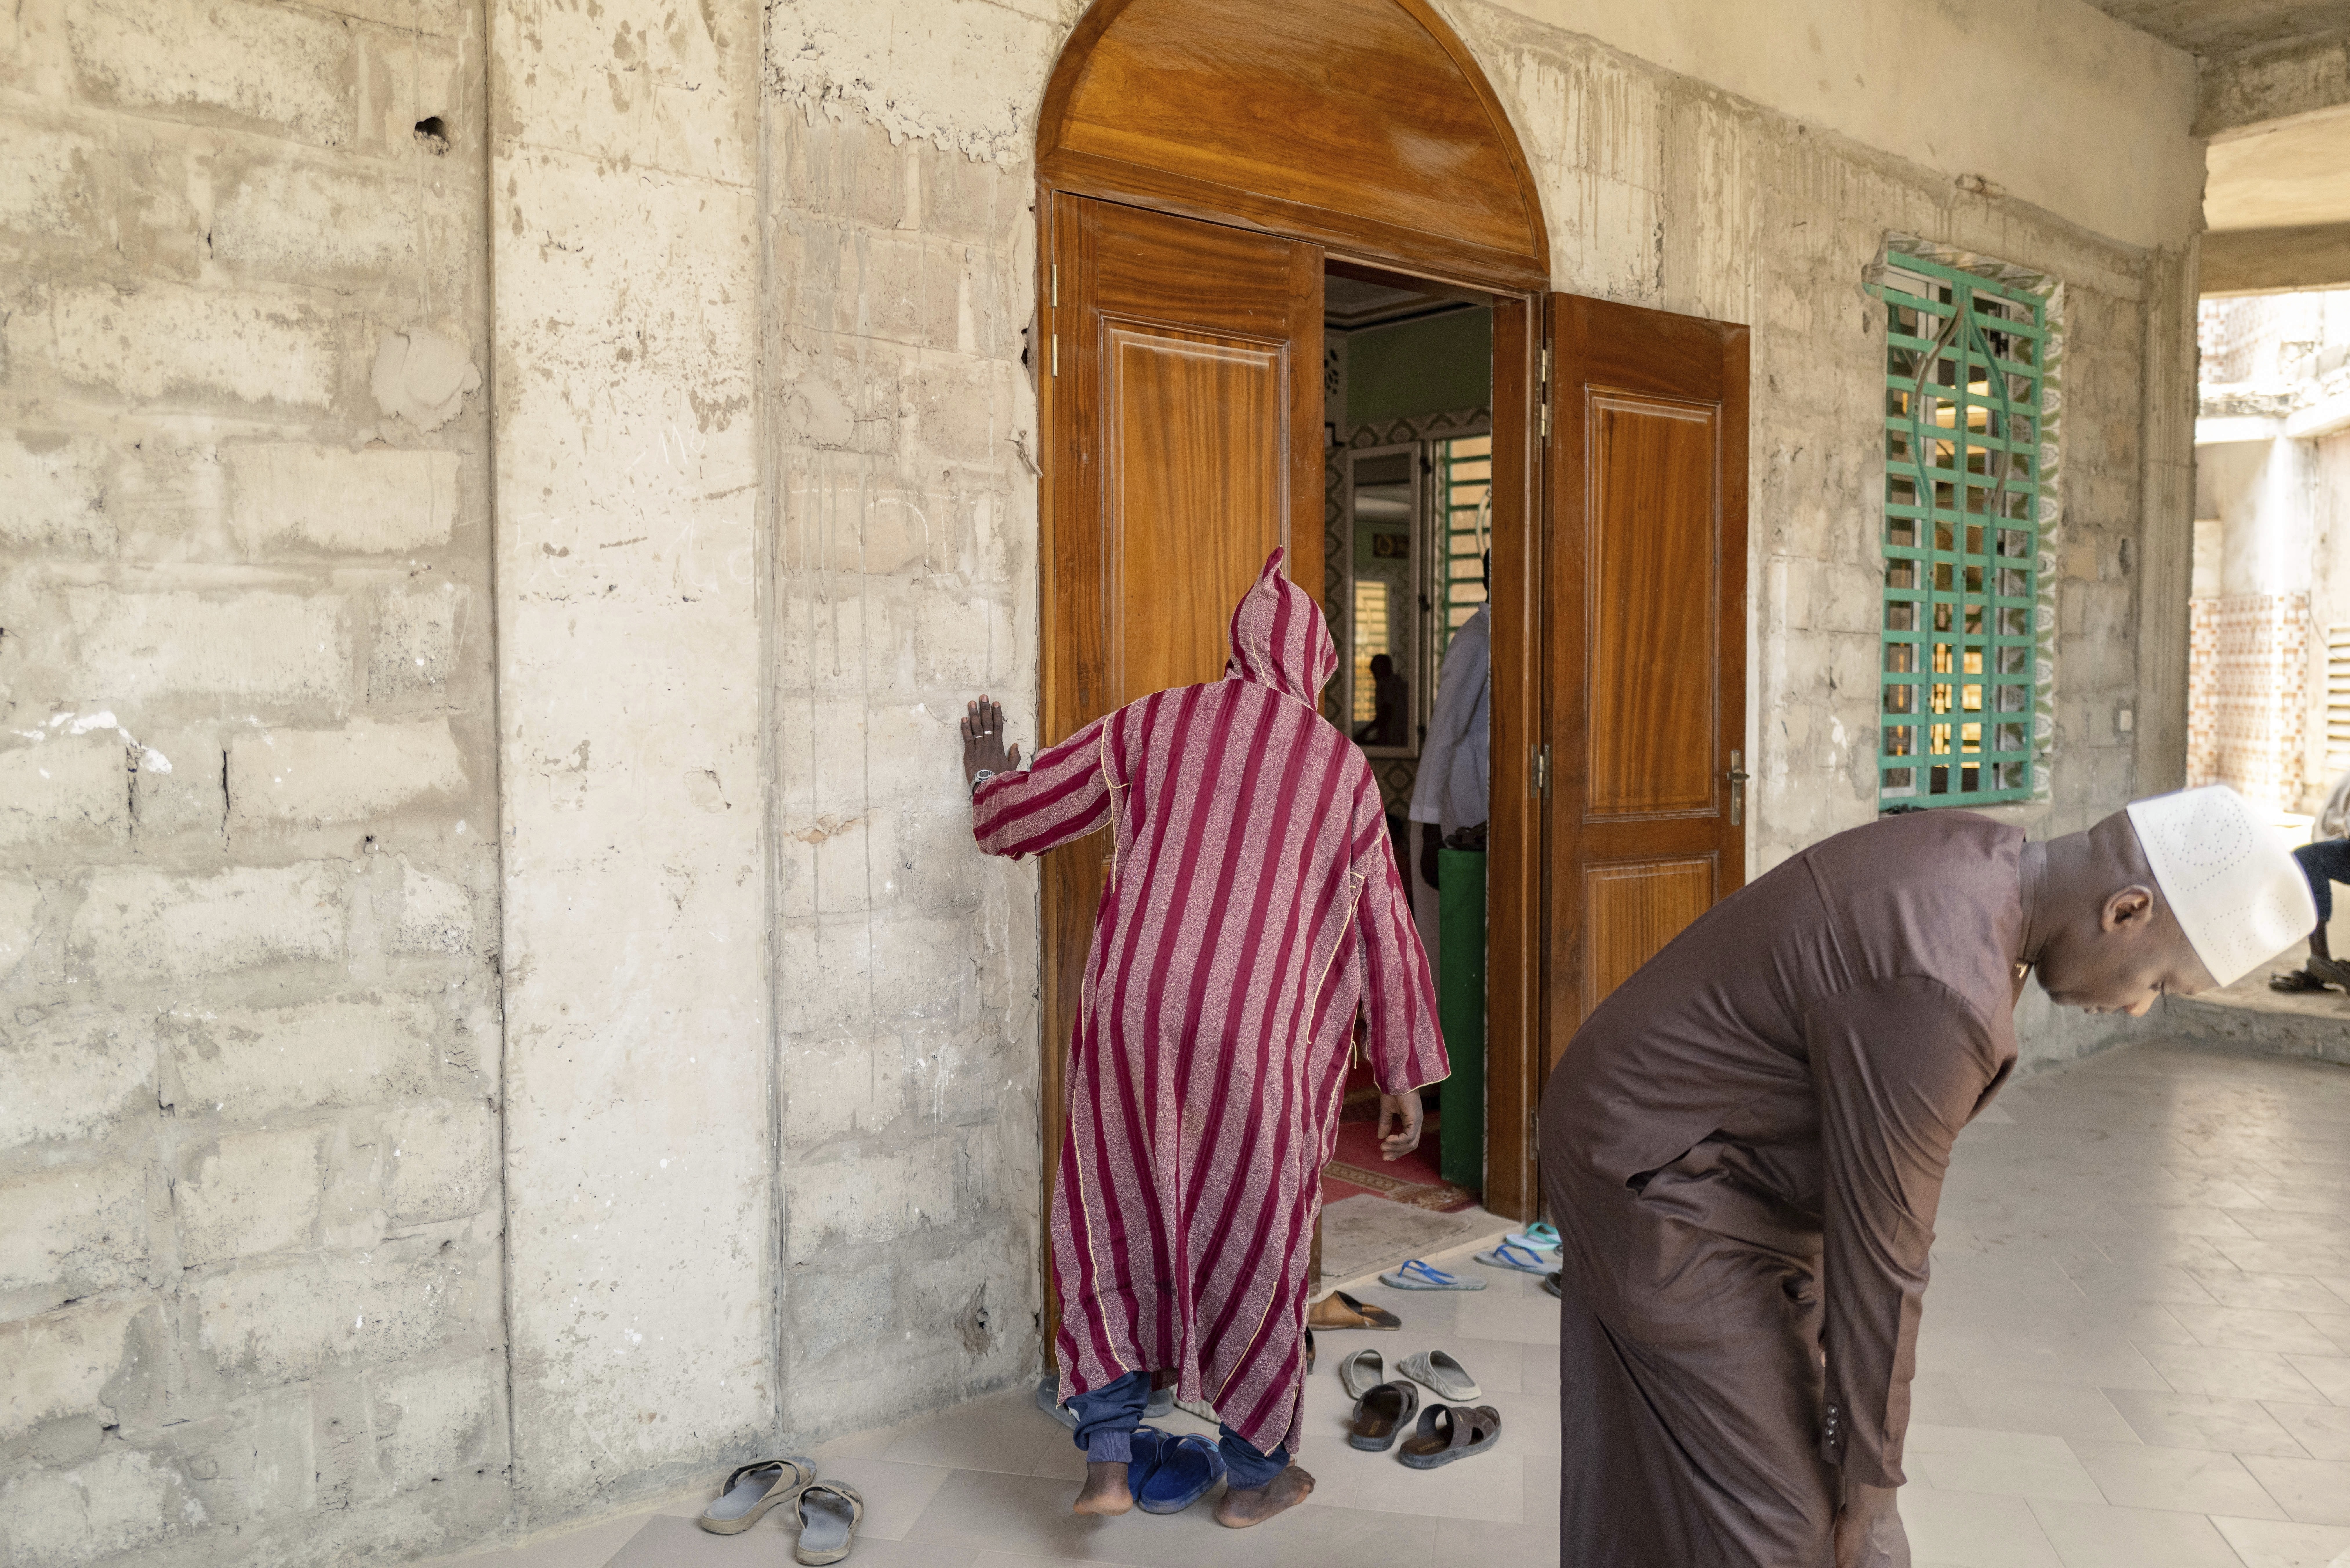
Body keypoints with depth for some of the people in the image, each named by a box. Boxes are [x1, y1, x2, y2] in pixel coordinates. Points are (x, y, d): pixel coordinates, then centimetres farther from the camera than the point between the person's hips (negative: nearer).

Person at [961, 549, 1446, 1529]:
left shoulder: (1155, 724, 7)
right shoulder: (1343, 770, 7)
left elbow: (1015, 817, 12)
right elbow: (1383, 931, 10)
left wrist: (987, 777, 36)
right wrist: (1402, 1072, 18)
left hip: (1134, 1018, 1)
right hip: (1260, 1045, 0)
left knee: (1117, 1225, 17)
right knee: (1254, 1244, 13)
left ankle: (1107, 1459, 16)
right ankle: (1257, 1474, 28)